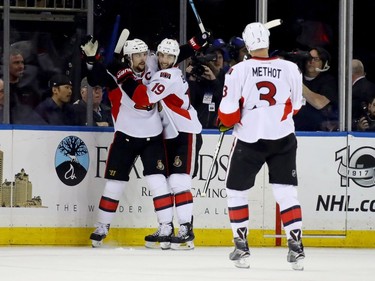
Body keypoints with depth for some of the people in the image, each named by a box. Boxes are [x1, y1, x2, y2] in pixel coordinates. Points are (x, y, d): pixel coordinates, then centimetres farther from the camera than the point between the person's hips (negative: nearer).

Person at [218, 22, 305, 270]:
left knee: (237, 192, 15)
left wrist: (229, 122, 12)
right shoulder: (290, 69, -6)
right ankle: (296, 247, -2)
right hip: (283, 139, 2)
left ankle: (241, 247, 11)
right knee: (286, 192, 7)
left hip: (249, 140, -2)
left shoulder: (239, 71, -12)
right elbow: (295, 106, 8)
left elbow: (228, 114, -10)